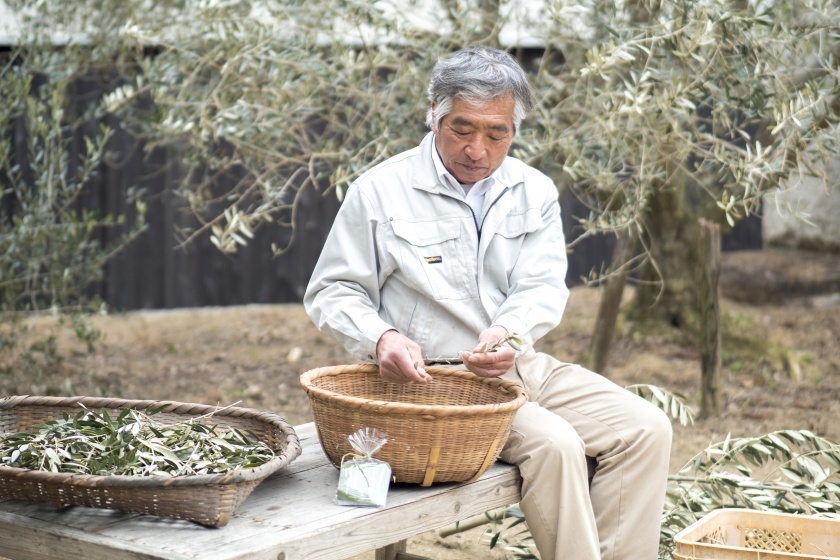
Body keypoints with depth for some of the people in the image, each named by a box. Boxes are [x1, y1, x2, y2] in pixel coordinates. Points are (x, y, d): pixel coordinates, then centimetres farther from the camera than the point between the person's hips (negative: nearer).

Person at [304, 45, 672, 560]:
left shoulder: (535, 192, 9)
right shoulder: (380, 191, -2)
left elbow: (543, 287, -2)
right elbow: (332, 292, 0)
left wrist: (508, 332, -25)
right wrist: (380, 338, -21)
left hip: (523, 366, 5)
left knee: (646, 428, -11)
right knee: (553, 443, -28)